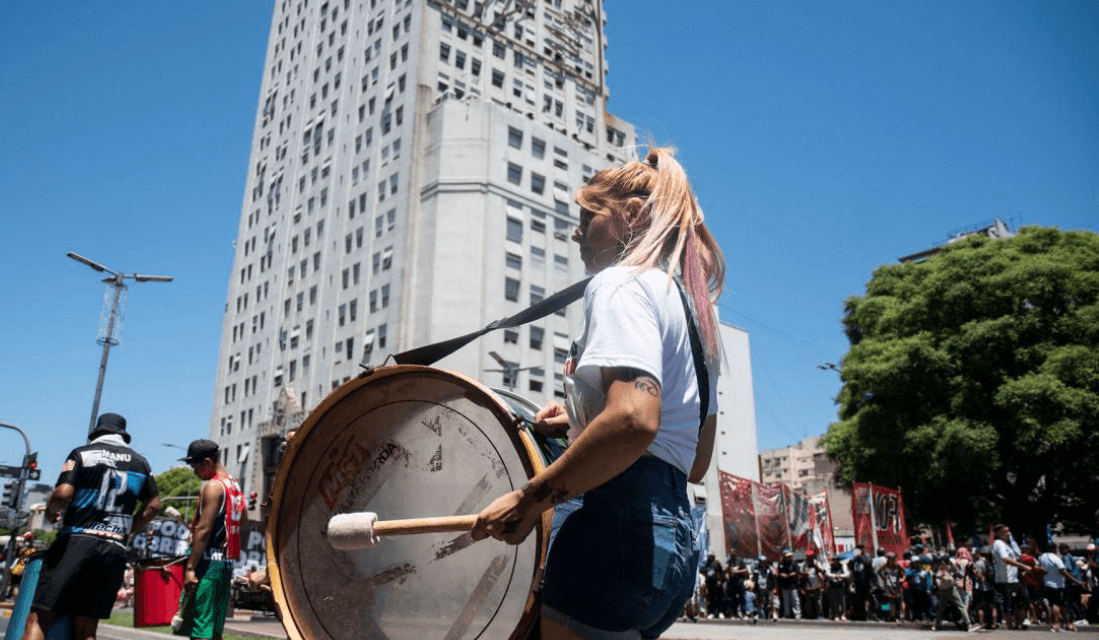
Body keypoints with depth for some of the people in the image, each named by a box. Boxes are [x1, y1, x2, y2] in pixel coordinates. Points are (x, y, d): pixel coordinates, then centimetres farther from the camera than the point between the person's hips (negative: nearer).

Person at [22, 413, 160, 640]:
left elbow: (63, 493, -10)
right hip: (115, 550, 4)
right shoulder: (140, 462, 14)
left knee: (38, 620, -2)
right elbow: (153, 504, 15)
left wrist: (50, 513, 9)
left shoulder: (82, 454, 4)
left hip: (76, 541, -3)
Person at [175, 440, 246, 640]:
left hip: (209, 562, -9)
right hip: (227, 562, 9)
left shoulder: (213, 486, -12)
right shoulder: (234, 485, 15)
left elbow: (204, 529, -17)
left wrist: (190, 567, -17)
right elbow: (243, 518, 27)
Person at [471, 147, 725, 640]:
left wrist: (530, 498, -16)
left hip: (615, 524, -10)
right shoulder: (694, 311, 21)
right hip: (674, 536, 10)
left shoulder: (620, 282, -7)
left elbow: (635, 418, -26)